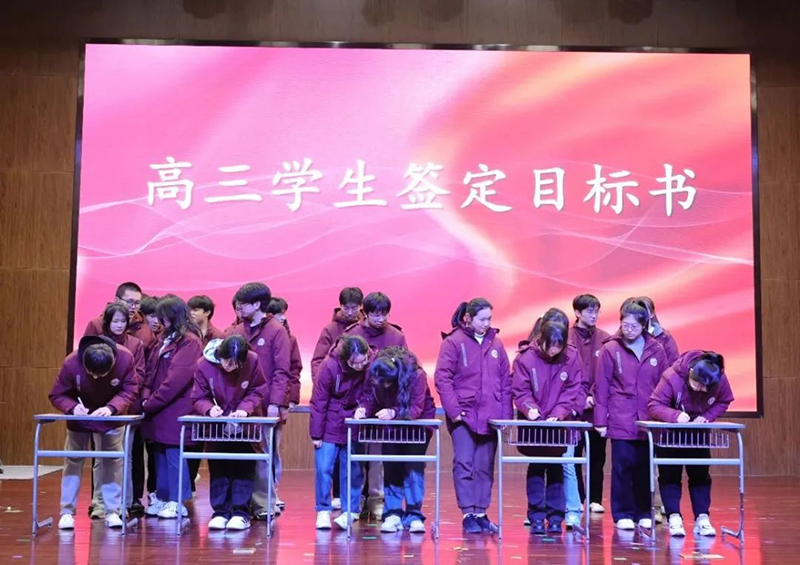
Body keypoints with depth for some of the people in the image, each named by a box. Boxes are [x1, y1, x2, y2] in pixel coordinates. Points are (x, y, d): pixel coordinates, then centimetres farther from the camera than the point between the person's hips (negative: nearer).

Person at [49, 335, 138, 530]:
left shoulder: (125, 358, -32)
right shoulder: (71, 363, -32)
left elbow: (131, 391, -21)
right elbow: (56, 395, -21)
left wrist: (111, 408, -38)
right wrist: (73, 407, -41)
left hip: (111, 416, 0)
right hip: (80, 416, 0)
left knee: (113, 462, 2)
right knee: (73, 461, 3)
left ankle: (112, 511, 9)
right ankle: (67, 512, 10)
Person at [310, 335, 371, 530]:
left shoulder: (372, 365, -18)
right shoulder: (330, 366, -22)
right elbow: (318, 401, -13)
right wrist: (316, 434, -9)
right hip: (330, 425, -2)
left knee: (353, 470, 4)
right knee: (323, 468, -4)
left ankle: (350, 511, 14)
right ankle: (323, 511, 7)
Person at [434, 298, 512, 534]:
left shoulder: (496, 344, 10)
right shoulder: (453, 342, -2)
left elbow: (506, 381, 12)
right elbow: (442, 378, -7)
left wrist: (505, 414, 5)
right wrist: (453, 410, -13)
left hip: (490, 417, 4)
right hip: (464, 416, -4)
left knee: (485, 467, 8)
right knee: (464, 464, -7)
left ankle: (481, 513, 16)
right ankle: (468, 514, -2)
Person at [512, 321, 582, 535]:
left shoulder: (571, 358, -6)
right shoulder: (526, 358, -12)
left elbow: (572, 391, -6)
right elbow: (520, 391, -11)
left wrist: (558, 414, -18)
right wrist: (529, 407, -29)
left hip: (559, 423, 1)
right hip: (534, 424, -1)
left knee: (556, 468, 5)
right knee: (536, 468, 2)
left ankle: (555, 518, 12)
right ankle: (536, 518, 6)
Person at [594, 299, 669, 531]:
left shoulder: (656, 350, 6)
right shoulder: (610, 349, -1)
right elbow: (601, 387, -1)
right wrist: (600, 420, -5)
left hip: (649, 422, 2)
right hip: (620, 422, -2)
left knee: (645, 468, 7)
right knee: (622, 467, 1)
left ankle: (644, 513, 18)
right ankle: (623, 514, 10)